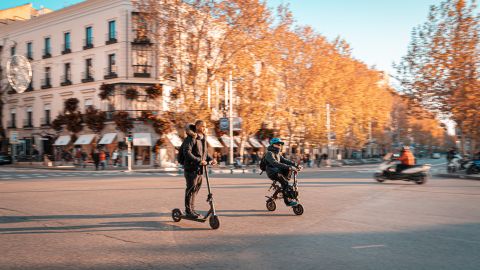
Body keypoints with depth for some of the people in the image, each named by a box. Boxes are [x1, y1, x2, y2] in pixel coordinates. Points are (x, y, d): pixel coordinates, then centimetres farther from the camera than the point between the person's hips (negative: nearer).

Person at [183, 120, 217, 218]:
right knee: (191, 189, -4)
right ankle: (188, 210, 6)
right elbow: (187, 152, -22)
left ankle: (192, 208, 25)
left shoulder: (203, 138, 14)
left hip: (200, 169, 8)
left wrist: (211, 159, 4)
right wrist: (199, 161, -29)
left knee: (196, 189, 13)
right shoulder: (191, 138, -12)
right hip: (191, 168, -8)